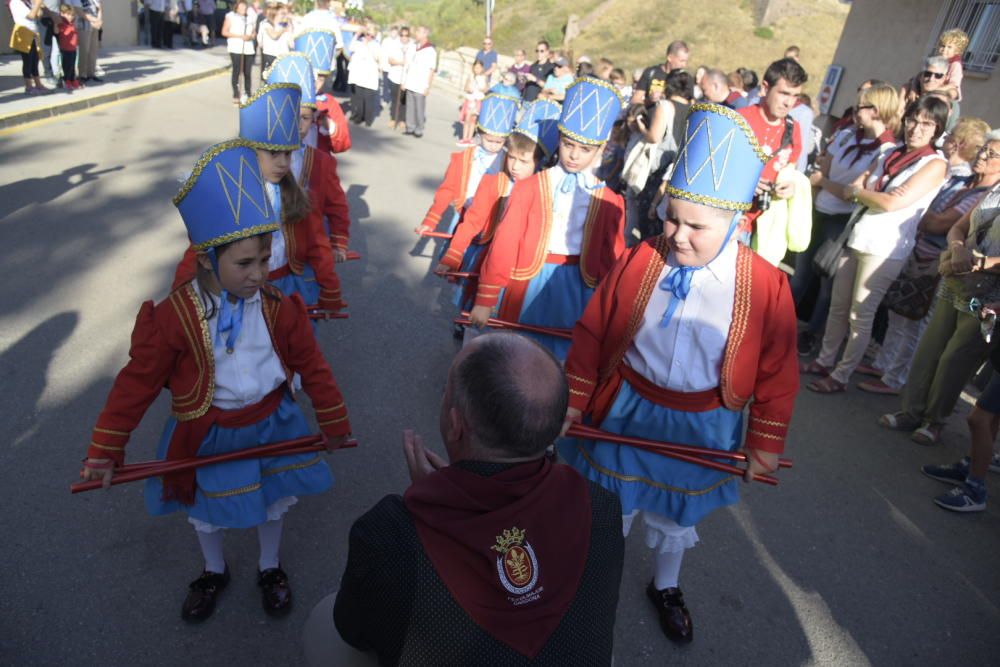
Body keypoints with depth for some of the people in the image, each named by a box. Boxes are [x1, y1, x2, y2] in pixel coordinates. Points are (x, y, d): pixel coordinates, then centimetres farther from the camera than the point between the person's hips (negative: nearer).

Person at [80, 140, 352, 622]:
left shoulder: (279, 307, -17)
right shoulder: (173, 317, -23)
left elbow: (312, 365, -7)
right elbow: (137, 383, -15)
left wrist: (333, 422, 1)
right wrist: (105, 451, -9)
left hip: (271, 427, 1)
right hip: (207, 436, -1)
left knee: (273, 504, 22)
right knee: (205, 514, 23)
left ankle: (269, 568, 52)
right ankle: (214, 572, 54)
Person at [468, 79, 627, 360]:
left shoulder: (609, 201, 0)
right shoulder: (529, 189, -4)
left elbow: (612, 261, 5)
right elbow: (504, 246, -5)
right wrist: (484, 301, -4)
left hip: (578, 289, 1)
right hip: (528, 286, 0)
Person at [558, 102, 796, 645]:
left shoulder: (766, 286, -17)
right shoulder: (640, 261, -15)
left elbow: (777, 373, -7)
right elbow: (592, 332, -7)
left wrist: (766, 444, -2)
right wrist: (574, 400, -3)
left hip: (702, 428, 1)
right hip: (625, 411, 0)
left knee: (676, 517, 25)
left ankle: (665, 587, 54)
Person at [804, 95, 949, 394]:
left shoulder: (935, 164, -6)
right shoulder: (891, 155, 14)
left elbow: (891, 203, -16)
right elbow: (853, 190, 7)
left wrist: (858, 191, -1)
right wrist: (869, 192, -14)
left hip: (885, 249, -6)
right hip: (856, 238, 6)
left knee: (860, 317, 0)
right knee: (838, 307, 13)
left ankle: (840, 376, 11)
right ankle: (824, 361, 27)